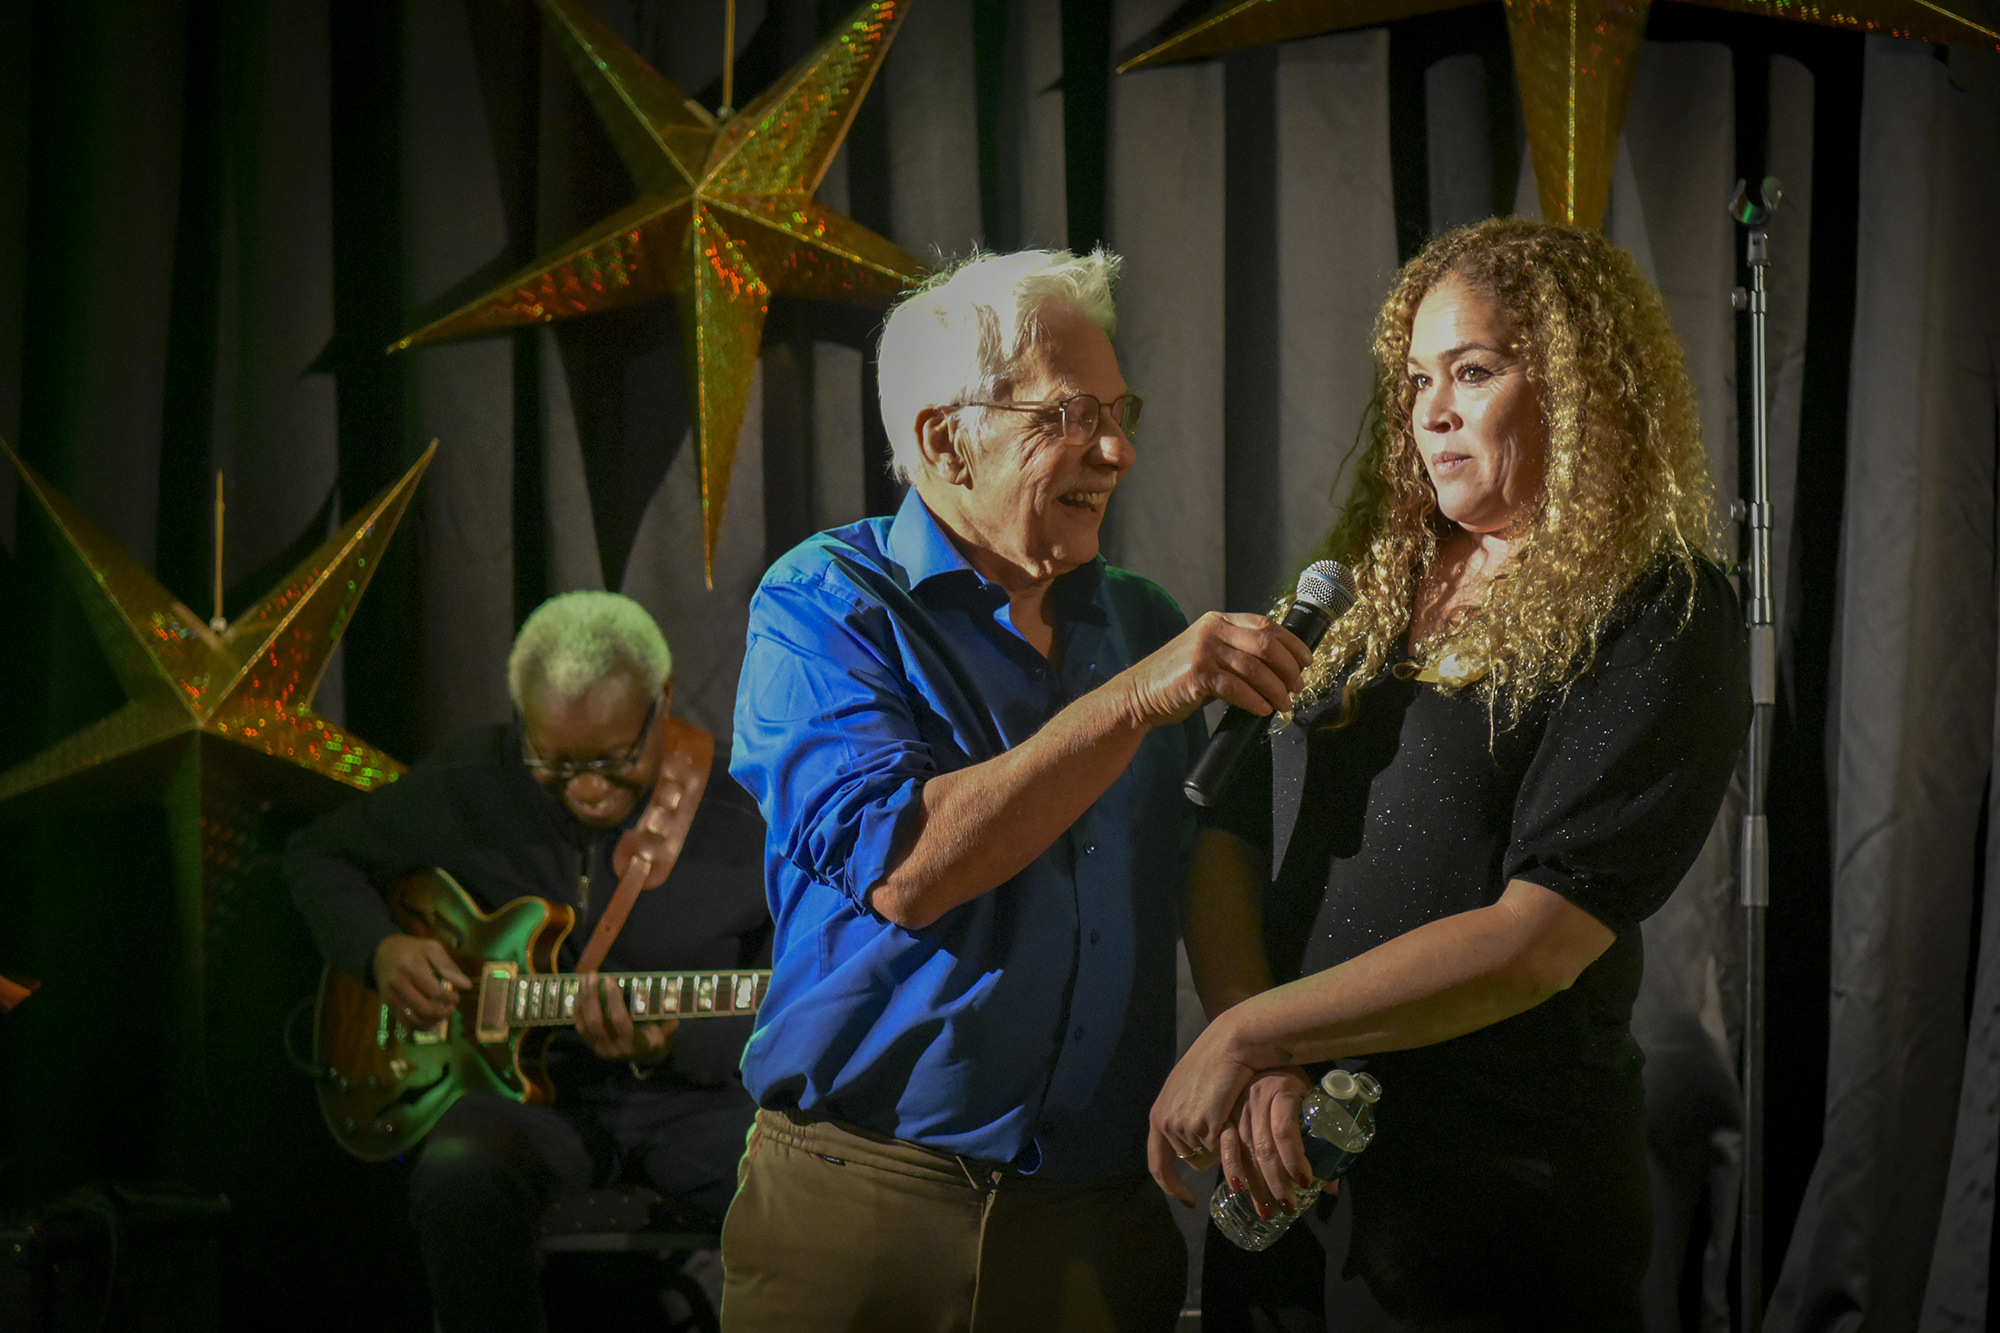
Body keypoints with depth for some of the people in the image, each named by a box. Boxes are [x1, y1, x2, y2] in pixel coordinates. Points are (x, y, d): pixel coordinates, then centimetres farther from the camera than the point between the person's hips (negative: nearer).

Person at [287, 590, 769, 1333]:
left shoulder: (748, 815, -8)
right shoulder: (476, 782, -2)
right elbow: (321, 856, 14)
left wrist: (667, 1046, -25)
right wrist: (379, 950, -7)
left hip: (691, 1096, -1)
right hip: (533, 1086, 1)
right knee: (460, 1174, -35)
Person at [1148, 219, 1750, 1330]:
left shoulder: (1661, 621, -9)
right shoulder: (1362, 592, 10)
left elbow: (1536, 939, -18)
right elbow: (1227, 847, 4)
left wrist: (1246, 1035, -16)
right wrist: (1256, 1070, -13)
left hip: (1498, 1210, -5)